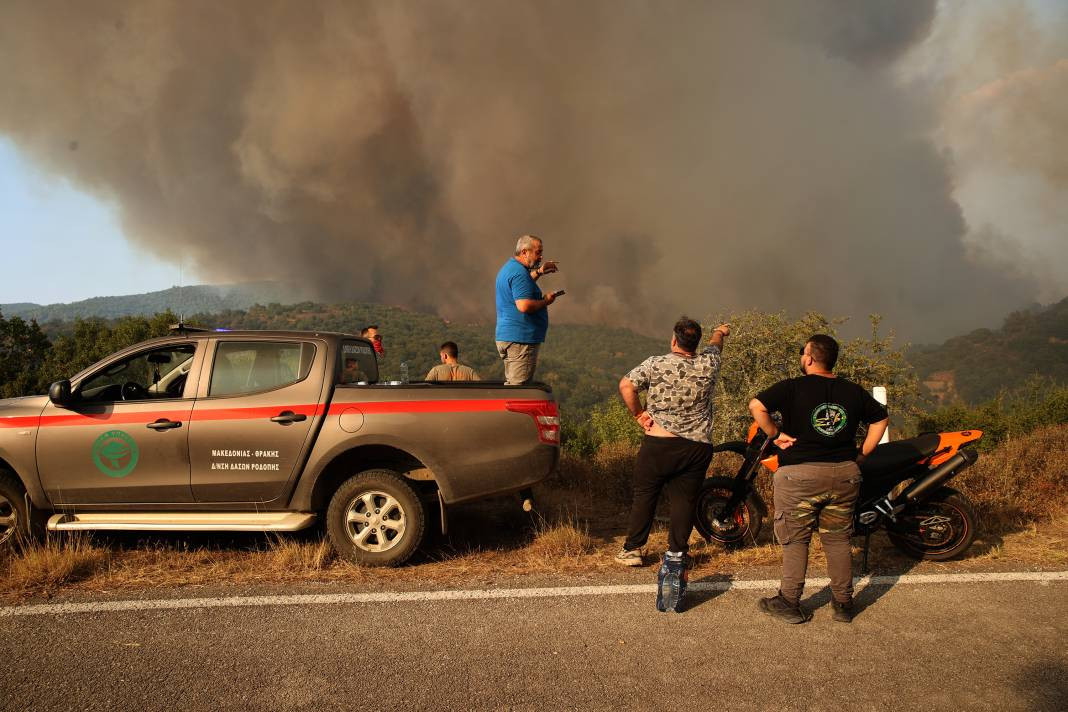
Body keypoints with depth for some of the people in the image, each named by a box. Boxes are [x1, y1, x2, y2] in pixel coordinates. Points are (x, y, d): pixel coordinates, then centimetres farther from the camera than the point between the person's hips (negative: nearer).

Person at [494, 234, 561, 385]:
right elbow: (524, 305, -27)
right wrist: (545, 301, -11)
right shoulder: (519, 272, -17)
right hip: (520, 339, -11)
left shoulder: (509, 267, 17)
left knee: (511, 386, 16)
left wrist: (538, 273, 26)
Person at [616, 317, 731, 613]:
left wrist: (638, 414, -1)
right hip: (697, 447, 2)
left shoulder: (656, 364, -7)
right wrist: (719, 332, 47)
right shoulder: (708, 364, 1)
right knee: (684, 500, 5)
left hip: (658, 444, -1)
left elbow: (626, 385, -14)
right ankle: (677, 553, 1)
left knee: (644, 496, 11)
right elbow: (716, 343, 25)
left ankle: (632, 550, 21)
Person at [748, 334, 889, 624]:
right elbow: (881, 418, 16)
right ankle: (844, 603, 19)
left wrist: (775, 434, -6)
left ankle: (789, 603, 12)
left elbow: (756, 406, -17)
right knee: (837, 539, 14)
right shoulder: (853, 391, 8)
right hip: (844, 474, 4)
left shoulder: (792, 388, -7)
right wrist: (862, 453, 15)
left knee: (795, 540, 6)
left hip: (800, 474, -4)